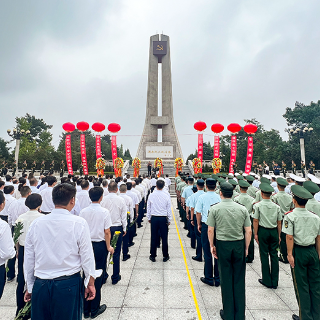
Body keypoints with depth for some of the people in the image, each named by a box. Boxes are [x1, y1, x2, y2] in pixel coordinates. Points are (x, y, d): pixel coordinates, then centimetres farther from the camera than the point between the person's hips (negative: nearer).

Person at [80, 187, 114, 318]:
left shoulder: (83, 211, -4)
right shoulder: (105, 212, -14)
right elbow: (107, 232, -11)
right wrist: (108, 247, 0)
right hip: (100, 246, -3)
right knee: (98, 276, 9)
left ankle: (86, 309, 28)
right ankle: (95, 309, 23)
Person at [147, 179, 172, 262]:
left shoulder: (151, 195, -5)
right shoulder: (166, 196, -7)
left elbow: (148, 208, 3)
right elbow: (169, 209, -1)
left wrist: (149, 218, 15)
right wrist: (169, 220, 10)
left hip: (154, 218, 1)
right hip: (163, 218, -1)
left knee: (154, 237, 9)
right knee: (164, 237, 9)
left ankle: (153, 256, 20)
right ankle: (165, 256, 21)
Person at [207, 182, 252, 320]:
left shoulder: (215, 209, -9)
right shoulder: (242, 209, -2)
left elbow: (210, 230, -8)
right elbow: (248, 231, 0)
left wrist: (212, 245, 5)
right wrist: (246, 248, 10)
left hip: (222, 245, -2)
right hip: (239, 245, 2)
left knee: (226, 279, 11)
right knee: (239, 280, 14)